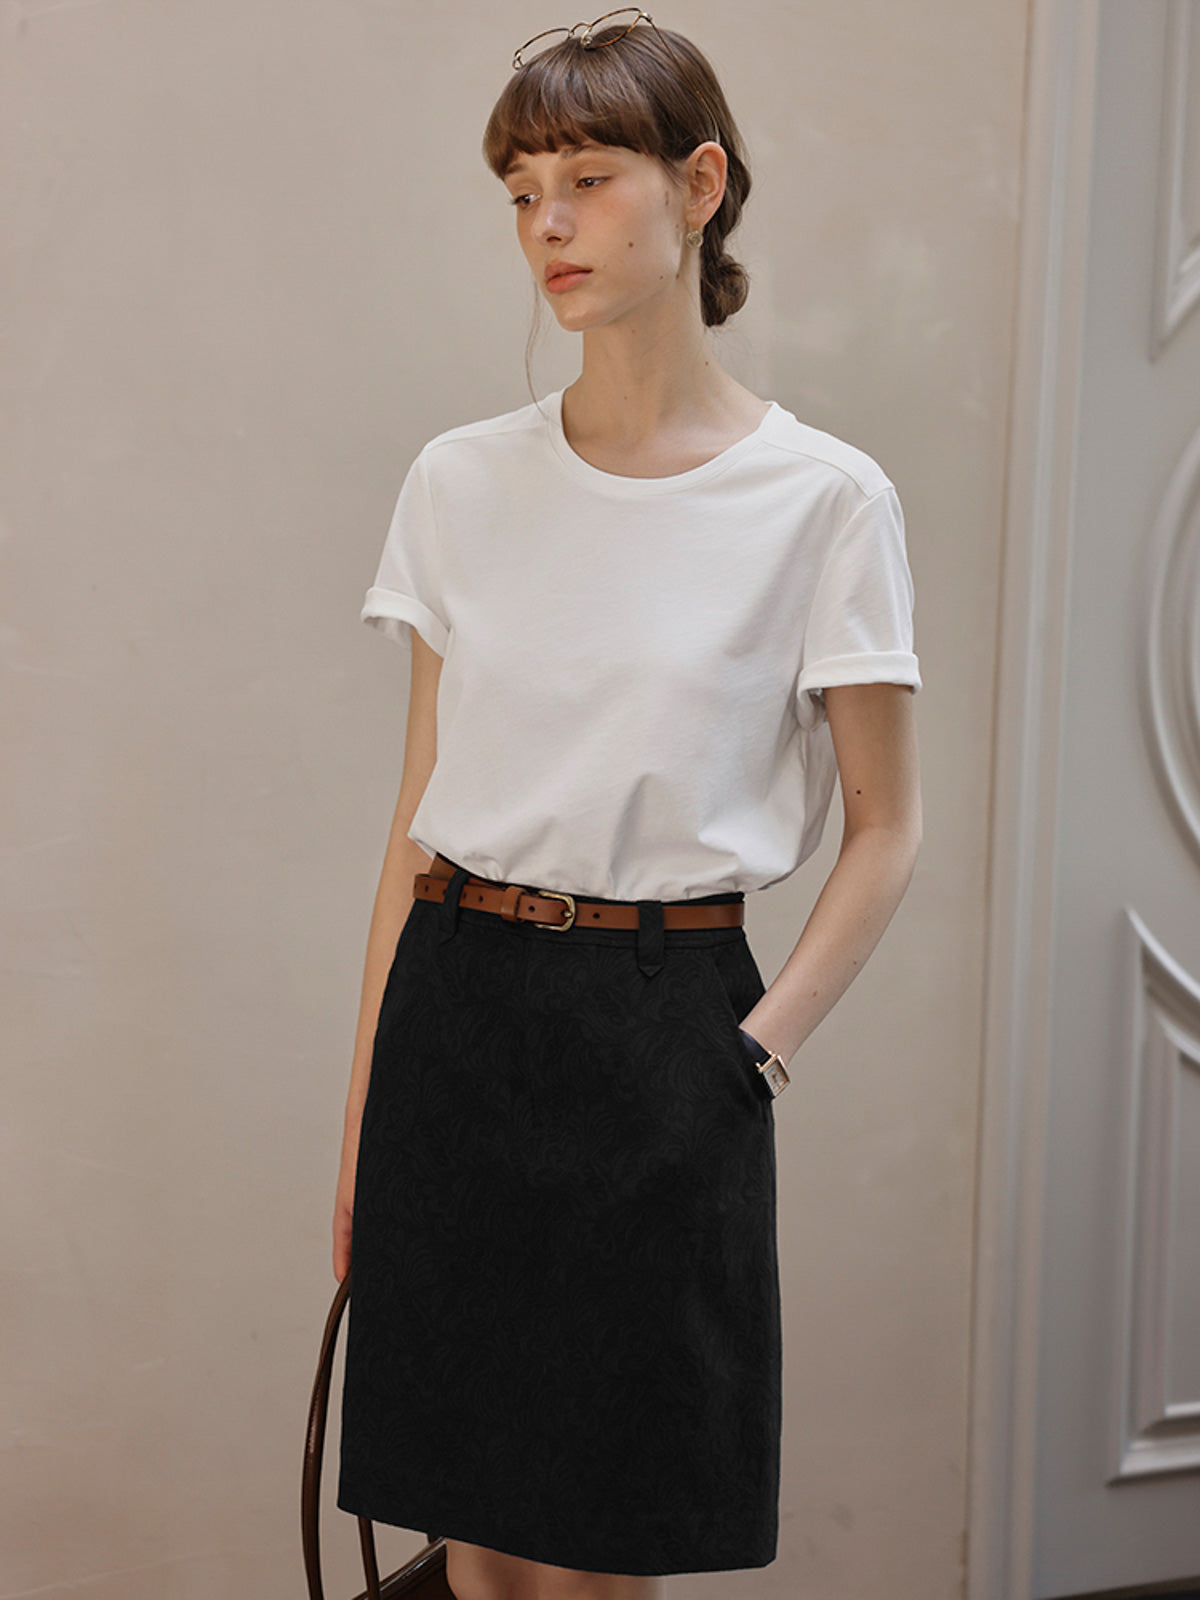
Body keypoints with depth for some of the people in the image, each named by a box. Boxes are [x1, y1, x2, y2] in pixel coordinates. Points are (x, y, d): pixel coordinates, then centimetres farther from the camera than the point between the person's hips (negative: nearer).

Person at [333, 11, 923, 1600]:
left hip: (661, 1018, -3)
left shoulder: (822, 497, -5)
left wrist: (757, 1050, -9)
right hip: (457, 1007, 3)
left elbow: (886, 832, 1)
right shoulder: (461, 482, 5)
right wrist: (366, 1105, 8)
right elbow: (418, 813, 9)